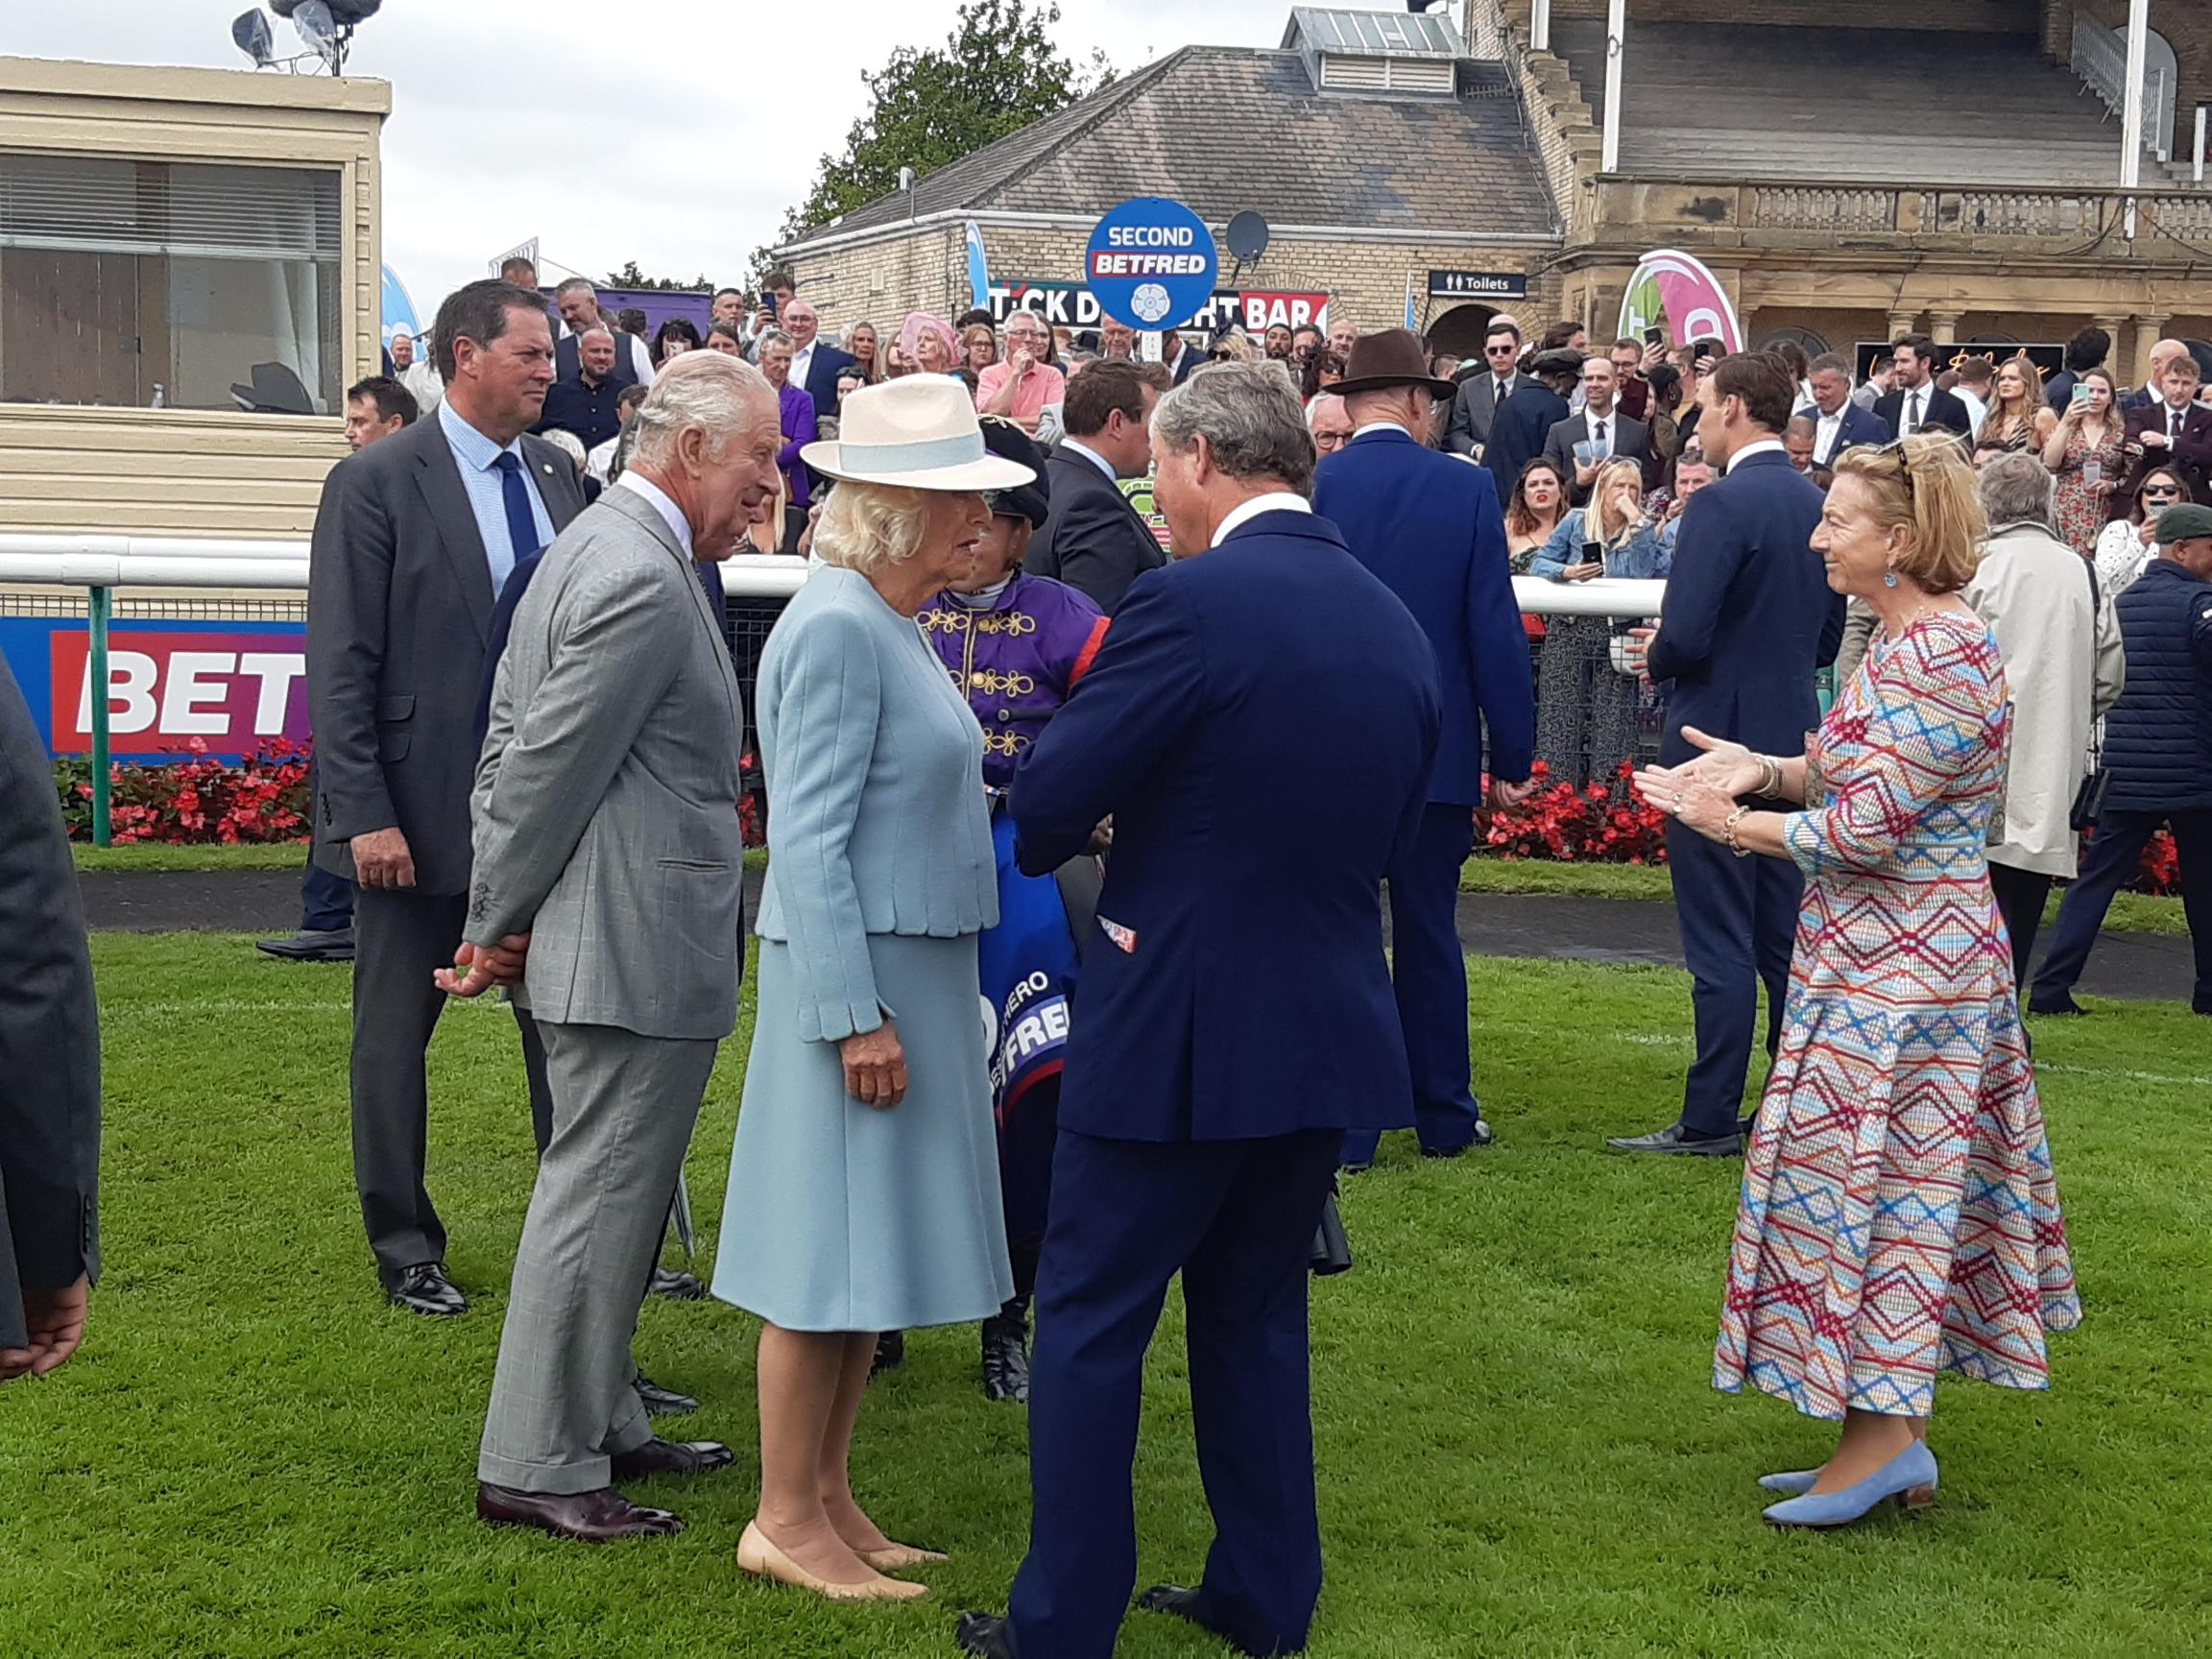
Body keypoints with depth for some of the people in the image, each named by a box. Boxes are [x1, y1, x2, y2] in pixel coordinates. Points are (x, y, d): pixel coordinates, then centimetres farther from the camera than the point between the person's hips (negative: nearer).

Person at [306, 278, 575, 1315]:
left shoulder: (555, 475, 8)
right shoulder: (376, 483, -9)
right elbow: (341, 667, -11)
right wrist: (365, 816, -16)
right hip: (422, 810, -5)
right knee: (395, 1032, 8)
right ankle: (405, 1249, 22)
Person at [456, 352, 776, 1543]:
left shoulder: (600, 545, 13)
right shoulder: (644, 580, -20)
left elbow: (512, 744, 15)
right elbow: (547, 767, -19)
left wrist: (499, 920, 13)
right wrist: (496, 930, -9)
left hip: (619, 940, 11)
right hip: (637, 950, -11)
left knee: (609, 1193, 19)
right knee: (599, 1199, -2)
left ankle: (600, 1426, 30)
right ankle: (536, 1468, 6)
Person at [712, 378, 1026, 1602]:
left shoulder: (891, 624, 13)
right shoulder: (838, 627, -17)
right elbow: (807, 843, -20)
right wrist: (856, 1015, -22)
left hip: (914, 969, 10)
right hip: (856, 977, -10)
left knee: (872, 1248, 14)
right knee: (831, 1249, -2)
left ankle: (828, 1497, 23)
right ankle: (785, 1522, 9)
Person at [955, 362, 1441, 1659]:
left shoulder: (1191, 603, -17)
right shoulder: (1398, 626, 6)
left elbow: (1049, 807, -14)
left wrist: (1099, 828, 8)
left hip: (1177, 1029, -7)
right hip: (1330, 1030, 7)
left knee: (1092, 1324, 6)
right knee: (1257, 1313, 20)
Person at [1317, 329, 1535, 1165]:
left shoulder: (1309, 487, -7)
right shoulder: (1468, 489, -6)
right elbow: (1496, 633, -6)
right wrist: (1511, 760, 1)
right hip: (1437, 750, 1)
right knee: (1429, 934, 12)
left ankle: (1344, 1128, 5)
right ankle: (1444, 1118, 21)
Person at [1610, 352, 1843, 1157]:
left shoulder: (1721, 504, -17)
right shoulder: (1816, 503, 8)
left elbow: (1683, 637, -22)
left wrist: (1656, 658, -1)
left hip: (1716, 742, -8)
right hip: (1791, 743, 8)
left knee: (1720, 944, -3)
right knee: (1785, 936, 14)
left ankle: (1710, 1119, 3)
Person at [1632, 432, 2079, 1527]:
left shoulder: (1939, 656, -21)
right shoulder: (1908, 640, 11)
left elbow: (1870, 827, -23)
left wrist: (1734, 823, -12)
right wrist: (1769, 768, 1)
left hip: (1901, 963, -10)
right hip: (1891, 951, 10)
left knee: (1869, 1178, -3)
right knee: (1902, 1183, 13)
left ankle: (1880, 1439, 6)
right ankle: (1895, 1434, 20)